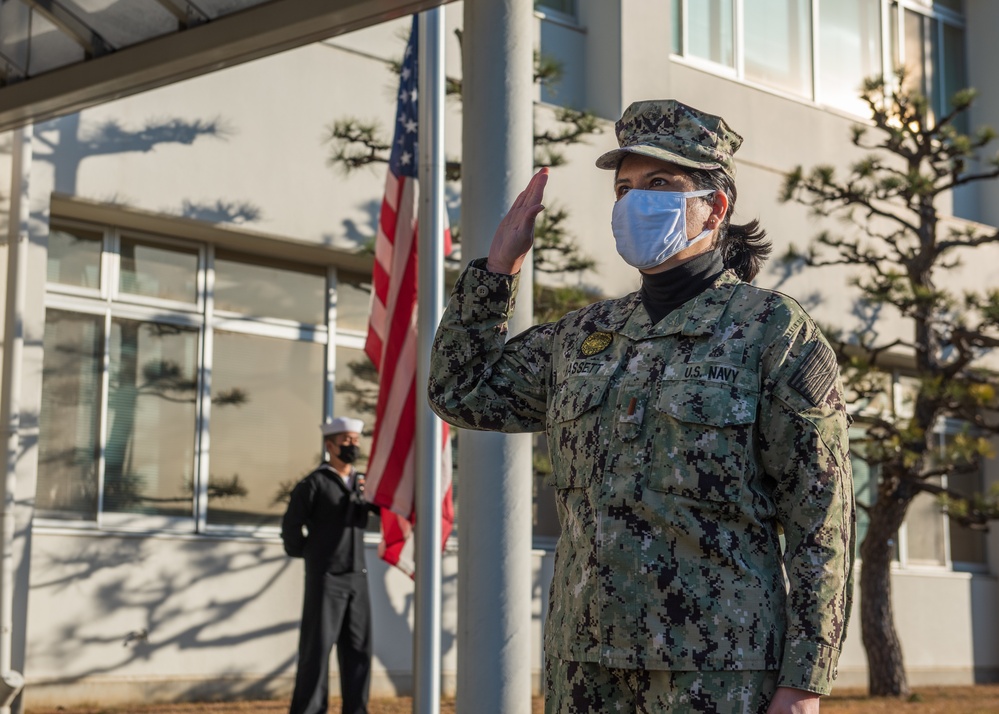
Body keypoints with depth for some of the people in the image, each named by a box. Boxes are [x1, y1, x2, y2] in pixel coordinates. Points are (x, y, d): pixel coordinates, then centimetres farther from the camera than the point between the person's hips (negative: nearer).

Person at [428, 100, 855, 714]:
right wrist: (501, 259, 11)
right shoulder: (586, 335, 12)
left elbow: (821, 522, -8)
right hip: (588, 660, 6)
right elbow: (460, 393, 19)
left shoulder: (775, 333, -6)